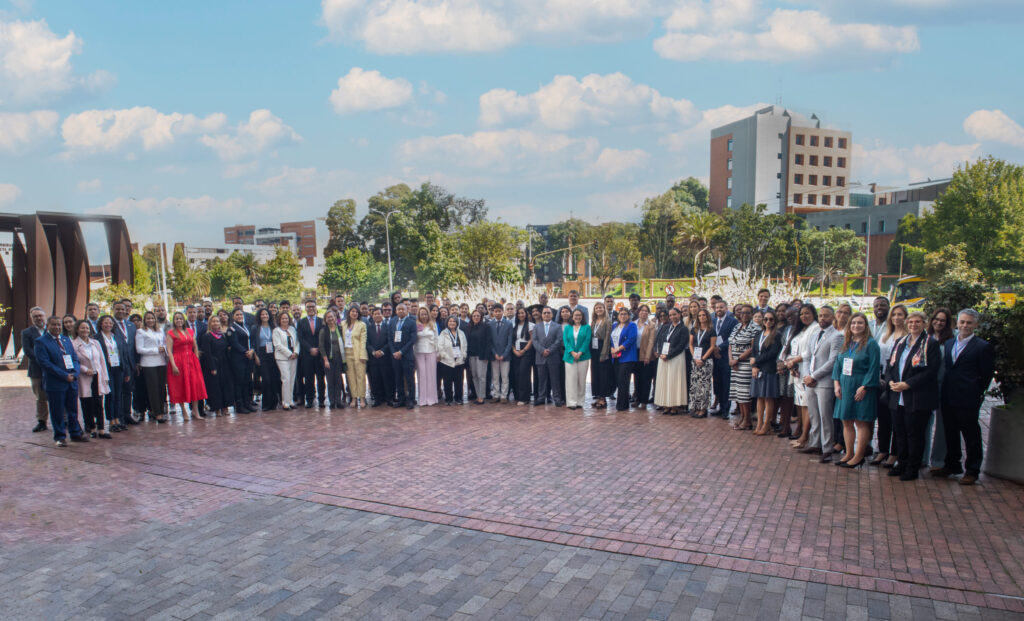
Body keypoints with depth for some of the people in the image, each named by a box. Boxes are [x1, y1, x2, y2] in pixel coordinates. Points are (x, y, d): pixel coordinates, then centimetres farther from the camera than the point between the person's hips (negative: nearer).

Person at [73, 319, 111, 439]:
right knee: (87, 406, 3)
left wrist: (104, 376, 8)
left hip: (97, 377, 3)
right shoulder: (74, 344, -4)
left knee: (99, 404, 1)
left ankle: (101, 430, 3)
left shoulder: (95, 343, 11)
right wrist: (85, 370, -15)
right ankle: (92, 428, 15)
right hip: (84, 380, -3)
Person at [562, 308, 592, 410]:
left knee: (581, 379, 1)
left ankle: (580, 402, 8)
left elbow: (587, 341, -2)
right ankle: (571, 402, -4)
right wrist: (572, 352, -12)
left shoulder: (587, 327, 8)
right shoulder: (567, 328, 12)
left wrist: (580, 353, -13)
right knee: (571, 379, -5)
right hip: (570, 357, 0)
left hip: (583, 356, 0)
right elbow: (565, 341, 3)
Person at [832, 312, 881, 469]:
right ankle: (849, 453, 18)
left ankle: (858, 456, 6)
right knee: (846, 421, 9)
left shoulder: (871, 343, -7)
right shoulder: (846, 343, 11)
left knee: (861, 422, 0)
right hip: (845, 387, 6)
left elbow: (873, 368, -12)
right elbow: (837, 363, 12)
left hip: (861, 388, -6)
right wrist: (836, 383, 1)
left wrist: (864, 387, -17)